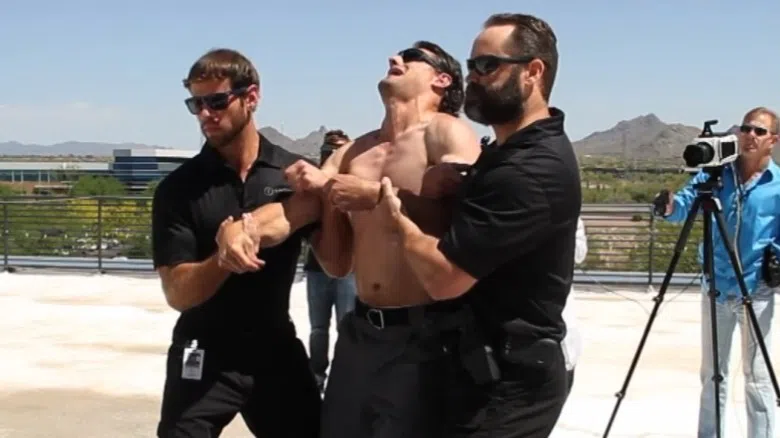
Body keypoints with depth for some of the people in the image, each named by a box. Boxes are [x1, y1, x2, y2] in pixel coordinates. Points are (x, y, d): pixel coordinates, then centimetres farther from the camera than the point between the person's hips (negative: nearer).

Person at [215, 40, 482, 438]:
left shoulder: (448, 135, -6)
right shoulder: (351, 154, 12)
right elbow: (337, 264, 13)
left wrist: (377, 196, -17)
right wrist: (323, 195, -3)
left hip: (425, 335, -6)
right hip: (360, 330, 6)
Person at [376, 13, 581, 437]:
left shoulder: (533, 170, -25)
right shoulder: (511, 153, 11)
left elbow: (443, 276, -26)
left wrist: (397, 216, -9)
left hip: (508, 382, -10)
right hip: (493, 369, 10)